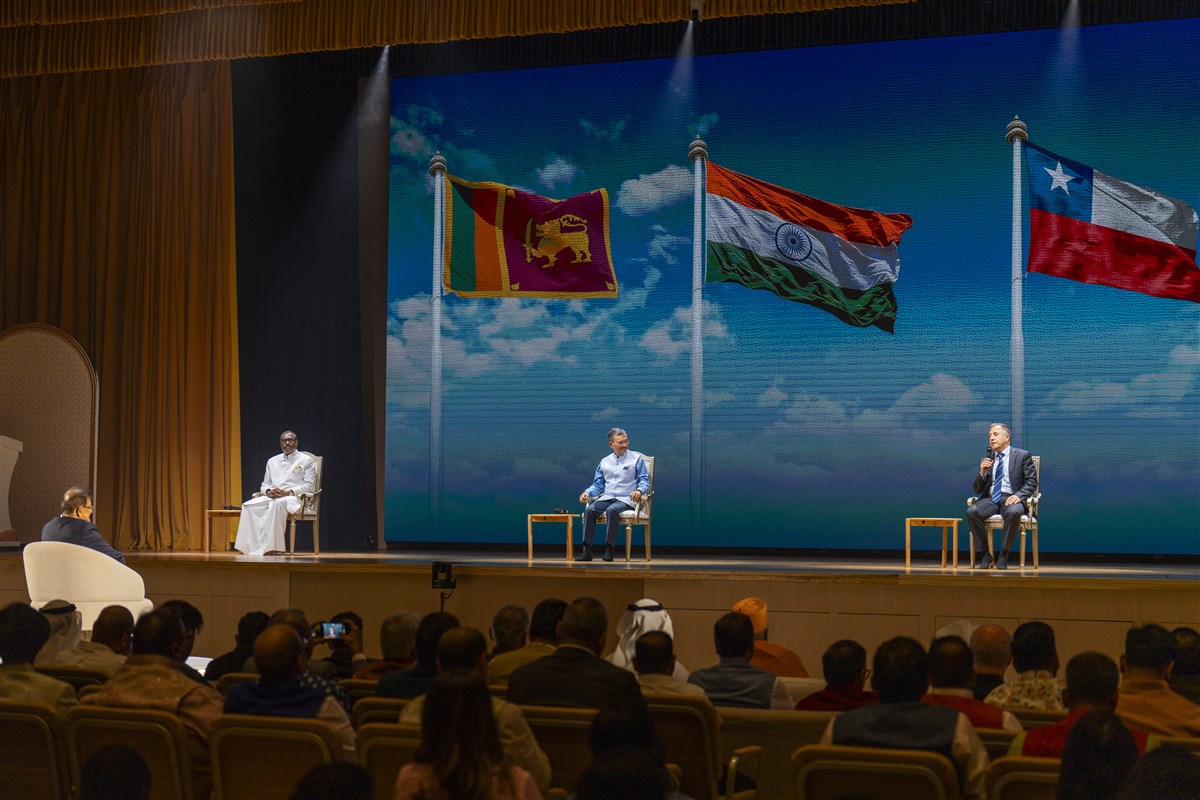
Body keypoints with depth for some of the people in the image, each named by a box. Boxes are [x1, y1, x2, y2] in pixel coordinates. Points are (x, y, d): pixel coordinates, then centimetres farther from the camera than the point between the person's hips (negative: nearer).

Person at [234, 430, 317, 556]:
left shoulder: (306, 461, 8)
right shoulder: (272, 461, 24)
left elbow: (309, 485, -1)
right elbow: (265, 483, 24)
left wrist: (288, 493, -14)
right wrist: (268, 491, -2)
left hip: (294, 498, -5)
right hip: (272, 497, 5)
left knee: (277, 504, -41)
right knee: (248, 506, -25)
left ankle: (271, 549, -46)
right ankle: (253, 548, -34)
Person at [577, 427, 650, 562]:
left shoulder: (637, 459, 7)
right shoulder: (604, 462, 19)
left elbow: (645, 480, 1)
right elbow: (598, 484, 20)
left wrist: (639, 491, -22)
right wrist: (587, 492, -1)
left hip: (626, 499, -4)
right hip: (607, 498, 4)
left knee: (612, 510, -37)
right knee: (589, 510, -26)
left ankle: (609, 550, -34)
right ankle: (587, 551, -30)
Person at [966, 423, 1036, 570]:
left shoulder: (1022, 455, 8)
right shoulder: (987, 460, 18)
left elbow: (1031, 482, 1)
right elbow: (978, 490, 16)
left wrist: (1018, 495, -18)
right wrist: (982, 472, -3)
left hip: (1011, 498, -3)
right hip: (990, 499, 3)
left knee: (1013, 512, -39)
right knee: (971, 511, -29)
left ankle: (1004, 555, -22)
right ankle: (984, 554, -16)